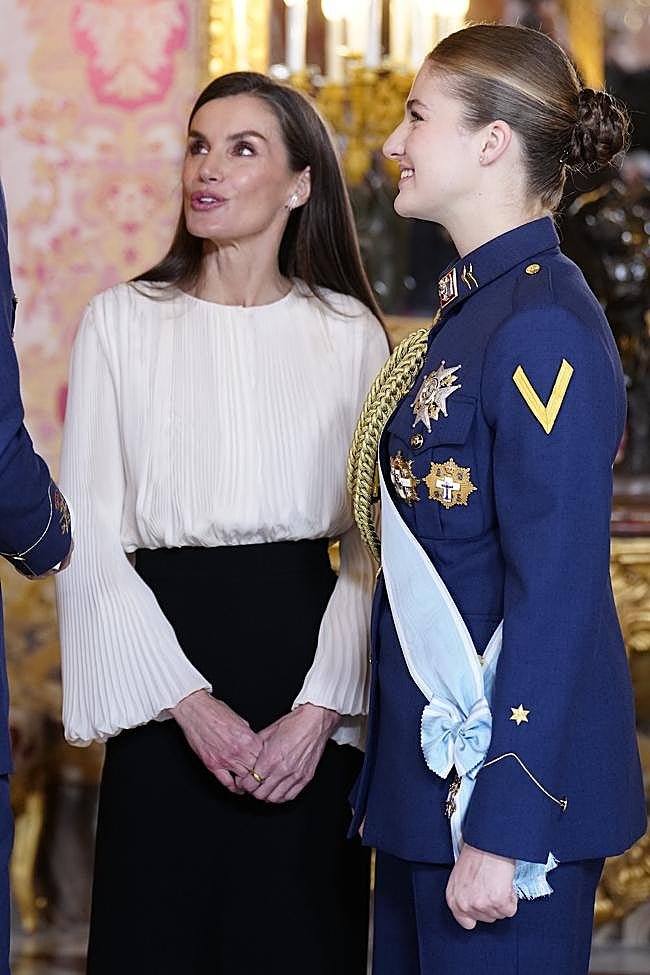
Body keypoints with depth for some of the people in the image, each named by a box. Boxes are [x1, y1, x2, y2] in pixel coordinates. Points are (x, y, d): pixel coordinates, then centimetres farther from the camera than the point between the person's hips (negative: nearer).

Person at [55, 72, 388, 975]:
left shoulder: (350, 333, 3)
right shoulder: (122, 322, 2)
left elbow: (376, 545, 0)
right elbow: (91, 536, -2)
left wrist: (320, 709, -12)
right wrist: (185, 700, -11)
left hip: (307, 651, 1)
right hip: (162, 660, 0)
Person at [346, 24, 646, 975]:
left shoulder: (544, 330, -17)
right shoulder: (468, 308, 12)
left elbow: (557, 594, -20)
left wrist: (502, 832, -21)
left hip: (507, 781, -9)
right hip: (432, 760, 9)